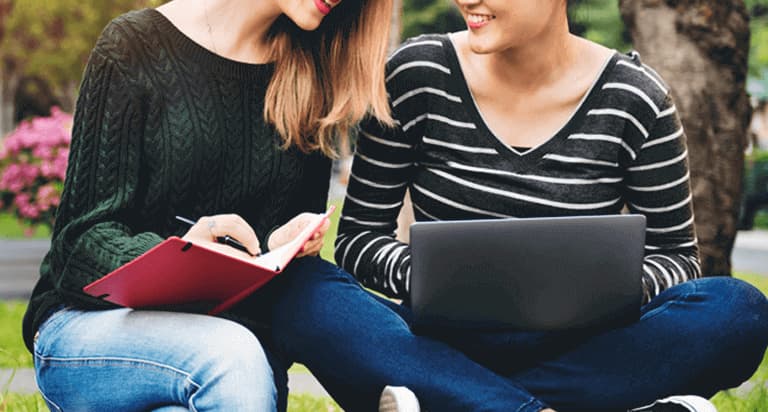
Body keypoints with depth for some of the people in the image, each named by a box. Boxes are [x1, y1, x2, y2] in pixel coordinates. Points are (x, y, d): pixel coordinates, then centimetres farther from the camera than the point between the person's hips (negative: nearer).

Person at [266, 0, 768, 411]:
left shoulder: (635, 101, -2)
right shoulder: (418, 75, -2)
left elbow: (675, 253, 6)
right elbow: (359, 236, 2)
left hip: (576, 351, 0)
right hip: (444, 343, 0)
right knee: (306, 297, -27)